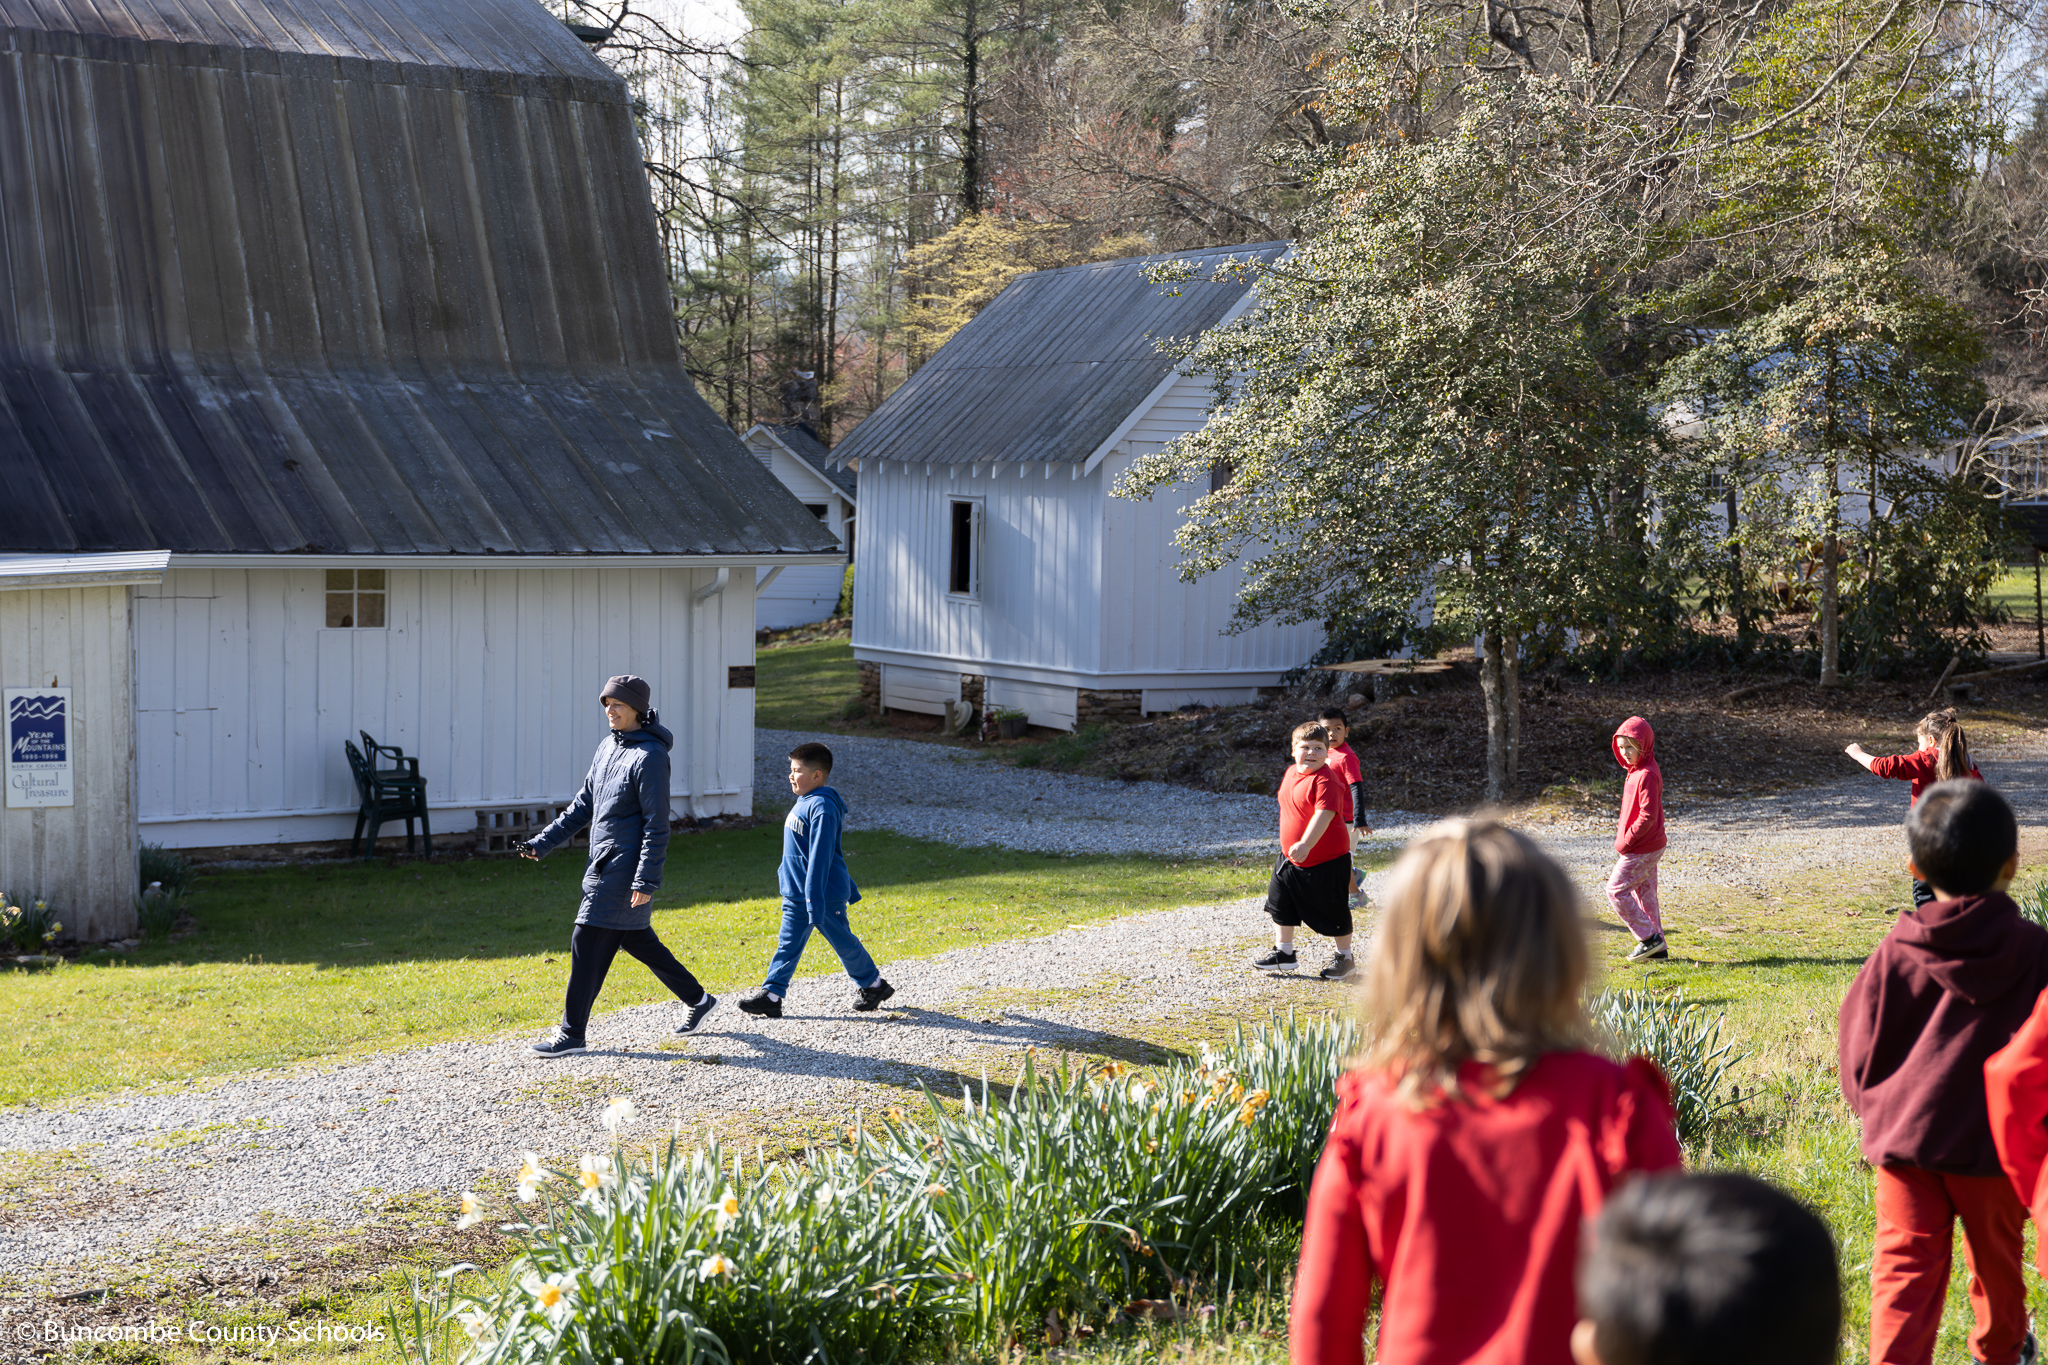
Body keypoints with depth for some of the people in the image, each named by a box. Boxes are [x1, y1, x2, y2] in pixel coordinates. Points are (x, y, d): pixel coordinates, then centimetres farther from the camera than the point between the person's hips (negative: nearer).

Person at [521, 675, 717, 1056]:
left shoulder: (650, 756, -15)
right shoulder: (609, 746, 11)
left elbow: (657, 825, -17)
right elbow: (583, 805, 17)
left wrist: (646, 881, -21)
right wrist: (543, 842, 10)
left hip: (625, 871, -9)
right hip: (604, 865, 9)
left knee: (587, 943, -7)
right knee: (637, 940, 16)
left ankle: (571, 1033, 0)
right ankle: (698, 999, 29)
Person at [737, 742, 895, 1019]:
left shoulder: (822, 808, -21)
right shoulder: (804, 802, 10)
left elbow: (820, 856, -25)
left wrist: (814, 899, -28)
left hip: (825, 894, -9)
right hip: (796, 894, 9)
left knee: (843, 942, 7)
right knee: (788, 944, 4)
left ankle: (873, 985, 25)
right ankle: (771, 995, 2)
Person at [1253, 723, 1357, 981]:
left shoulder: (1325, 780, -23)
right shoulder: (1291, 773, 4)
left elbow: (1323, 814, -36)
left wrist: (1306, 844, -48)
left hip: (1327, 860, -8)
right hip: (1290, 858, 8)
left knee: (1334, 910, 5)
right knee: (1280, 902, 15)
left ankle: (1344, 958, 23)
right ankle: (1284, 953, 31)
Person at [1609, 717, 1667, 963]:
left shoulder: (1647, 775, -20)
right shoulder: (1636, 770, 11)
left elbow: (1647, 815, -24)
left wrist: (1625, 842, -18)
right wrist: (1624, 837, 13)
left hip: (1641, 848, -10)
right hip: (1649, 847, 10)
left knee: (1616, 890, -4)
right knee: (1645, 893, 14)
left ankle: (1649, 938, 0)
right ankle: (1657, 948, 19)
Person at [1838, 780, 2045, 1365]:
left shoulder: (1896, 953, -8)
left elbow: (1860, 1049, 0)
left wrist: (1877, 1114, 18)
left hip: (1904, 1135, 0)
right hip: (1993, 1141, 0)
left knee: (1905, 1266, 3)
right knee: (1995, 1254, 22)